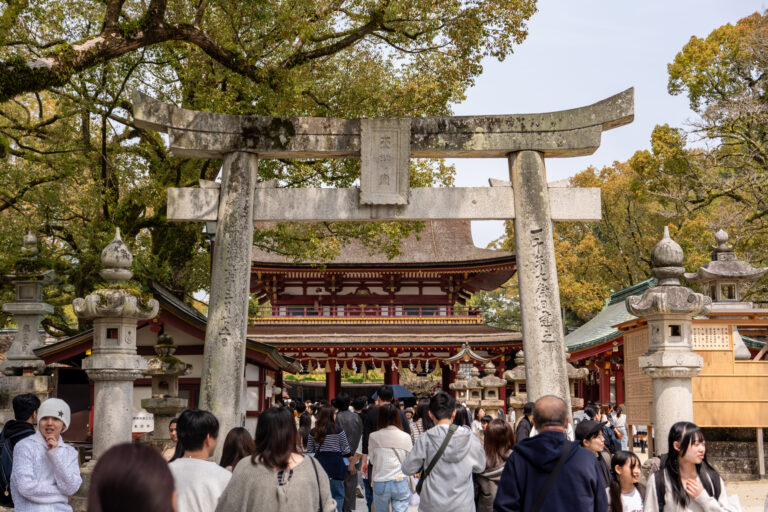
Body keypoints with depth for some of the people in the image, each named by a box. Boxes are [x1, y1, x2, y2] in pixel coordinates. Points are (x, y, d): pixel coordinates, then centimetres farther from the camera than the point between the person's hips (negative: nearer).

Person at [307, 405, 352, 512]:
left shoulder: (313, 432, 0)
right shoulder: (338, 431, -9)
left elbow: (309, 451, 5)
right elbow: (346, 451, -3)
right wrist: (350, 456, 17)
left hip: (319, 463, 3)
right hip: (336, 464, -3)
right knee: (338, 494, 7)